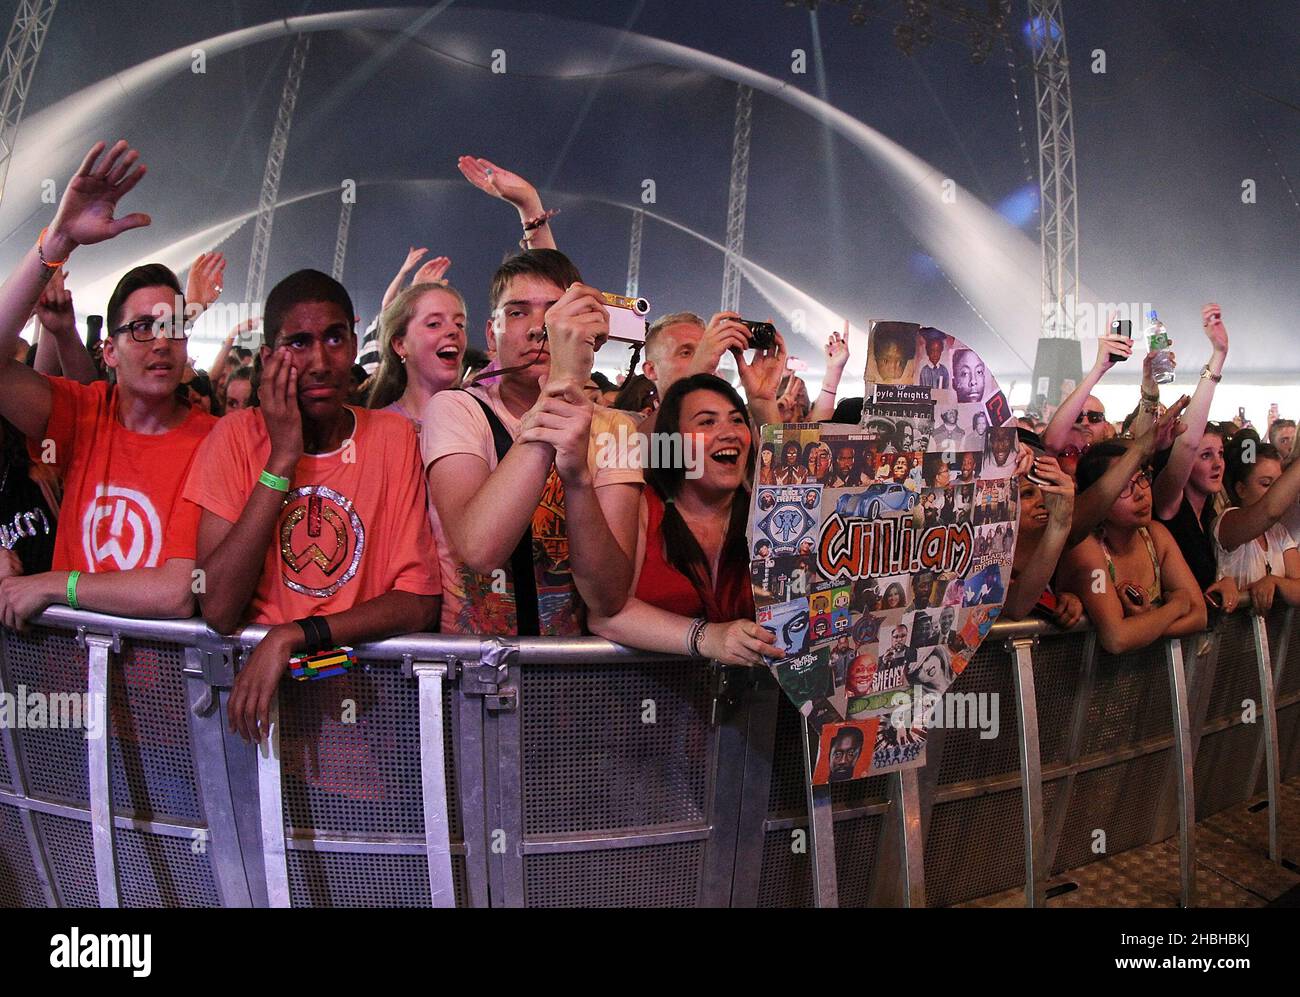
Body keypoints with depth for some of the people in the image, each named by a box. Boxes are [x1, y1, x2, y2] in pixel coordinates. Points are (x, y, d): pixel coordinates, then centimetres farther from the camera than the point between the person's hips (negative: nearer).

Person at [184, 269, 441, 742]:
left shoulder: (393, 437, -1)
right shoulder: (237, 436, -1)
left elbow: (420, 601, -7)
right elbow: (217, 611, -12)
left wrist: (292, 636, -18)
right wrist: (282, 458, -14)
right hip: (253, 672, 0)